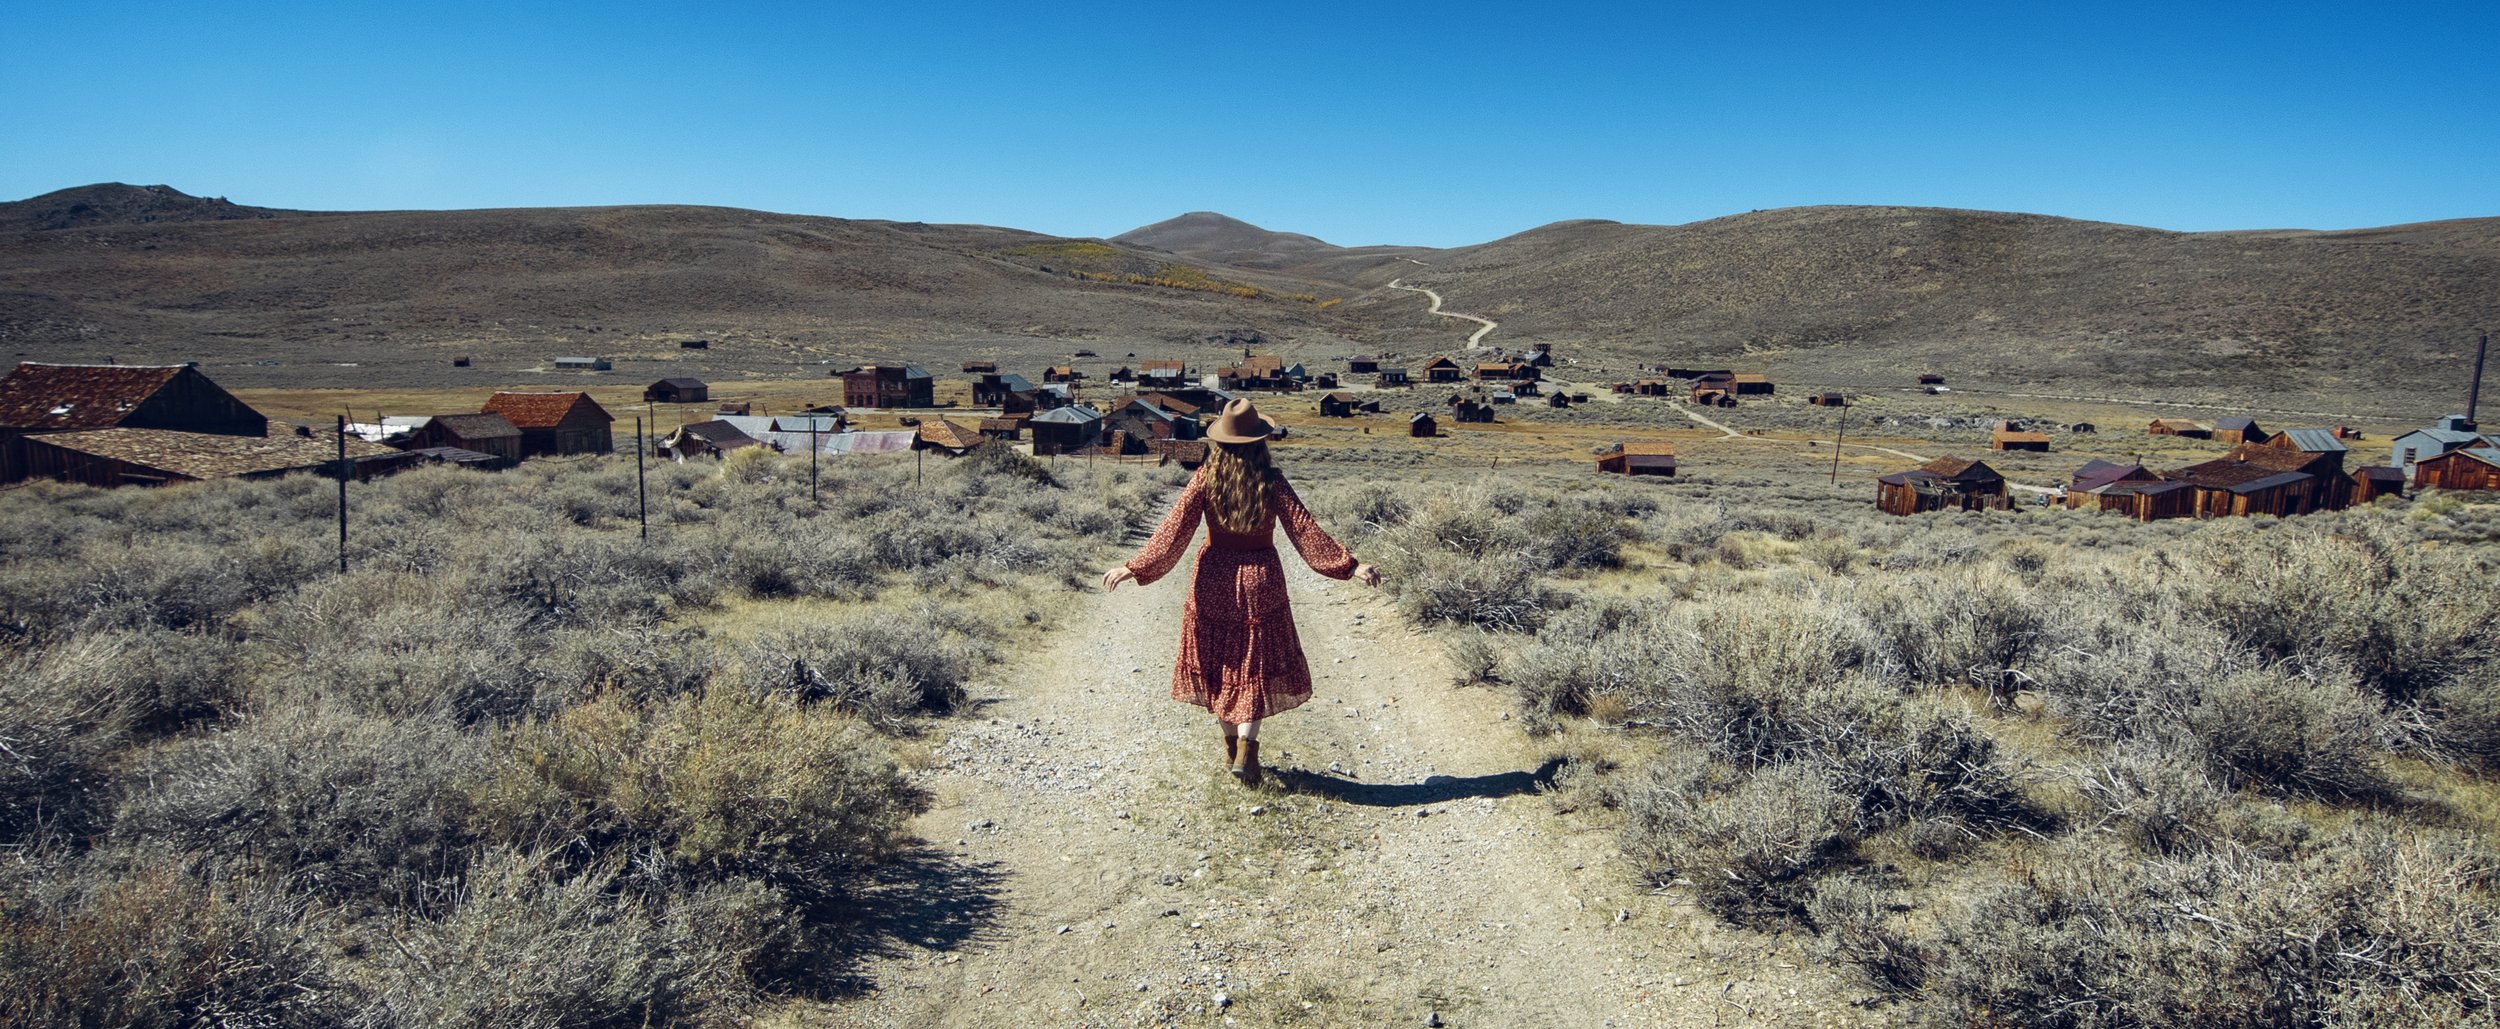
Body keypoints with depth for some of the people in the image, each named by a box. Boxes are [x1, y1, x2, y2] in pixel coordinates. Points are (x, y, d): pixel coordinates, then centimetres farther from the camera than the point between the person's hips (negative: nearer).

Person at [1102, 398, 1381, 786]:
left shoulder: (1205, 479, -9)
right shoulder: (1271, 482, -11)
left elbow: (1174, 529, -13)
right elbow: (1306, 530, -13)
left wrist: (1134, 568, -9)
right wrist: (1351, 567, -9)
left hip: (1215, 579, 1)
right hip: (1260, 579, -1)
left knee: (1219, 662, 16)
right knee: (1257, 664, 8)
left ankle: (1231, 743, 26)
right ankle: (1246, 746, -7)